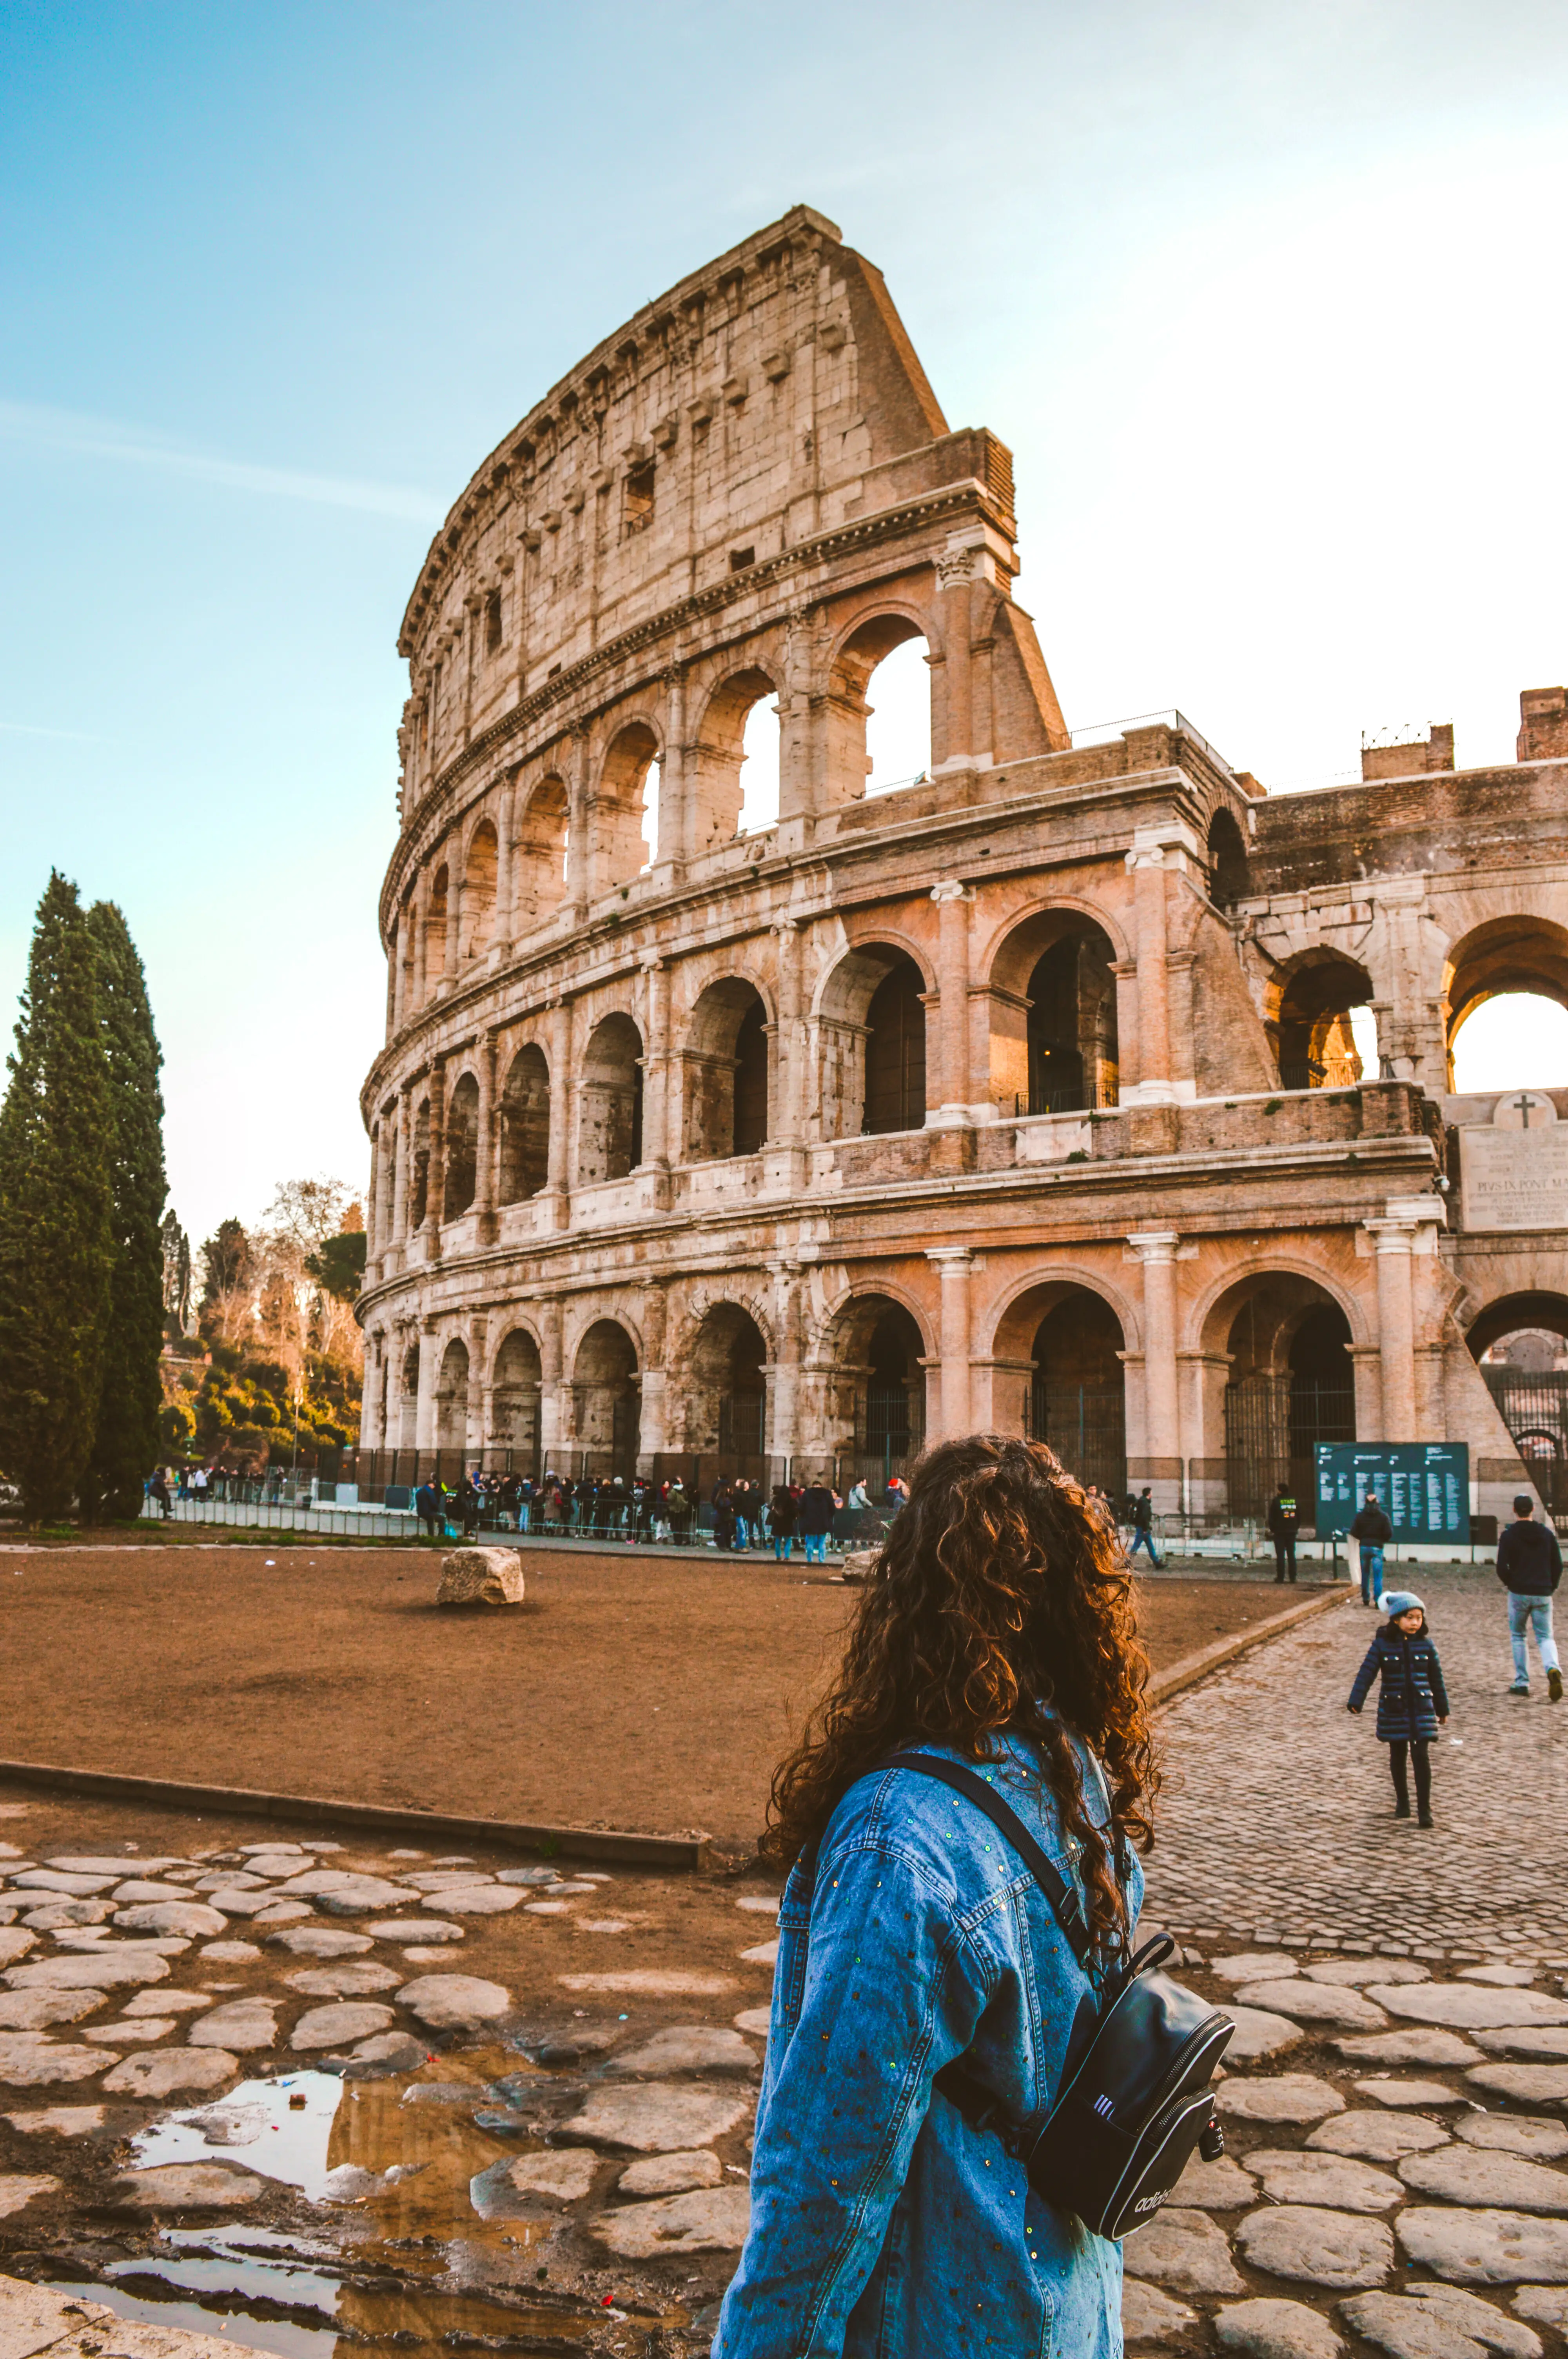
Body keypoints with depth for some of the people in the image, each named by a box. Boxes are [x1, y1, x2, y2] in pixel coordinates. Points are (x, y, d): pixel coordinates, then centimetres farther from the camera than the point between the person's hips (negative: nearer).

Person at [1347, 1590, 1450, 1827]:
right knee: (1398, 1756, 11)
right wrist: (1355, 1702, -16)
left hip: (1421, 1709, 0)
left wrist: (1442, 1709, 15)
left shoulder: (1425, 1644, 0)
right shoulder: (1382, 1645, -6)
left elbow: (1436, 1678, 9)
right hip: (1393, 1710, 0)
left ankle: (1424, 1809, 0)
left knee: (1421, 1756, -6)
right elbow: (1366, 1674, -9)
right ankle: (1402, 1802, 28)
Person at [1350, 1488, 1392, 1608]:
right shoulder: (1383, 1517, -5)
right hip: (1377, 1547, -2)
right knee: (1378, 1576, 0)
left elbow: (1354, 1532, -1)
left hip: (1364, 1547, 2)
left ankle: (1366, 1599, 19)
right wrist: (1382, 1540, 12)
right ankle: (1378, 1601, -5)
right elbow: (1389, 1534, -7)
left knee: (1365, 1574, 13)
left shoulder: (1360, 1516, 0)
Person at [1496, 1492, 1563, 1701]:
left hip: (1519, 1594, -2)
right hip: (1543, 1595, 2)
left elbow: (1502, 1568, -11)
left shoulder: (1509, 1535, -6)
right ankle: (1553, 1669, -21)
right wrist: (1552, 1587, 16)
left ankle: (1522, 1683, 11)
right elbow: (1558, 1565, 4)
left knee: (1518, 1636, 14)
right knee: (1545, 1637, 9)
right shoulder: (1547, 1533, 4)